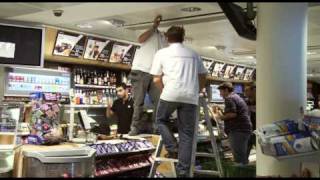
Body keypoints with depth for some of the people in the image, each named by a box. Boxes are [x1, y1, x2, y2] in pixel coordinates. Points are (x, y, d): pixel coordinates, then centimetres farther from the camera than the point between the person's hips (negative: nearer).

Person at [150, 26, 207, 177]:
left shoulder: (161, 53, 12)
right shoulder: (193, 54, 21)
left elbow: (156, 79, 9)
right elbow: (203, 77, 21)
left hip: (171, 93, -2)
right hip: (190, 96, 2)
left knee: (161, 120, 25)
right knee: (186, 134, 7)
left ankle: (172, 149, 7)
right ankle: (183, 171, 3)